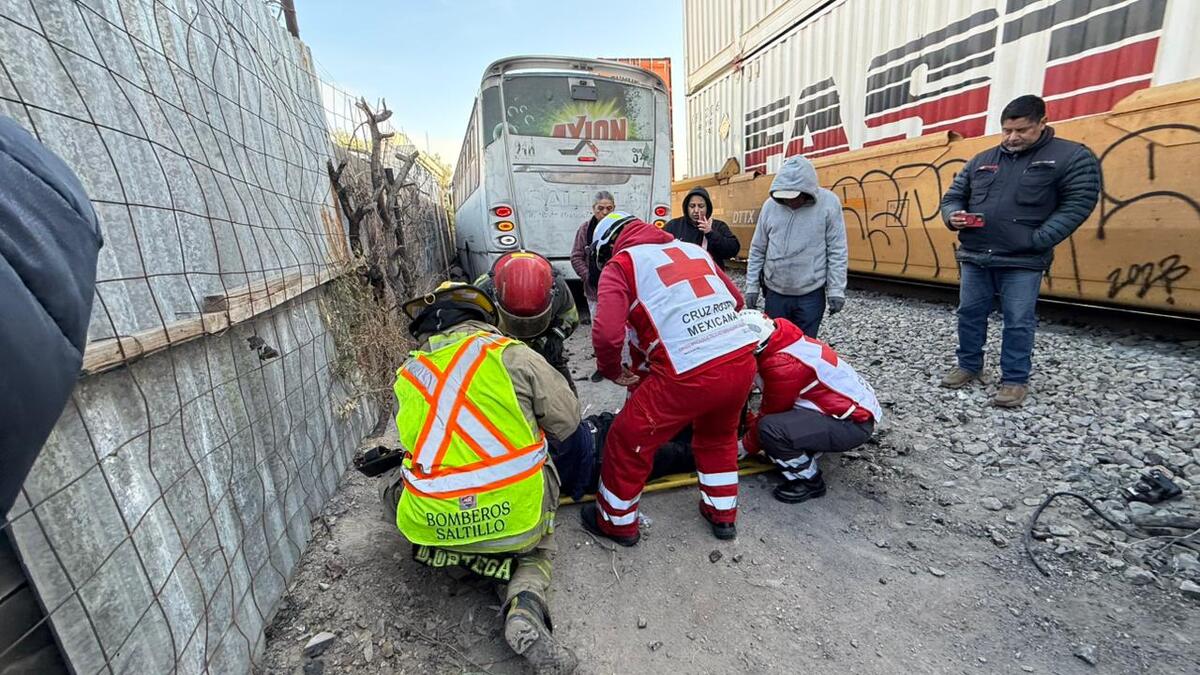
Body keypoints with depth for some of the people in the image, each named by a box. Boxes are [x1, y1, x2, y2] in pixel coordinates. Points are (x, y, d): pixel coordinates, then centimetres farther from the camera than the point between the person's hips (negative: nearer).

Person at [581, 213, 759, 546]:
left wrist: (612, 371, 6)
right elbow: (736, 300, 23)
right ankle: (723, 514, 48)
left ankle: (616, 521, 36)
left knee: (628, 442, 16)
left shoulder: (621, 263, 2)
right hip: (743, 360, 7)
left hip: (689, 375, -6)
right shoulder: (693, 249, 20)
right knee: (718, 436, 33)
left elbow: (607, 333, -13)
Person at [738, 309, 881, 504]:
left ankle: (809, 481, -4)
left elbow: (771, 413, -13)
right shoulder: (786, 342, 2)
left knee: (771, 429, -25)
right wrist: (750, 424, 15)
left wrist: (747, 445, 1)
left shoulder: (782, 364, -26)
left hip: (854, 423, -10)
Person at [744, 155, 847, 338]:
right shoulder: (770, 205, -1)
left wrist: (836, 290, -8)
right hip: (775, 292, 2)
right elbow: (757, 250, 5)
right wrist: (752, 286, 3)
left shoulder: (828, 203, -7)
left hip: (811, 294, -2)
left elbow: (837, 252, -5)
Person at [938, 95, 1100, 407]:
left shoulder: (1073, 157, 1)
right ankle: (969, 365, 27)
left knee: (1018, 323, 1)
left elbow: (1078, 203, -5)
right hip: (974, 257, 4)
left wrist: (1038, 240, -16)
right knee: (970, 313, 11)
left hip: (1023, 261, -4)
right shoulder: (982, 160, 12)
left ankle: (1015, 380, 14)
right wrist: (953, 216, -7)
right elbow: (953, 196, 16)